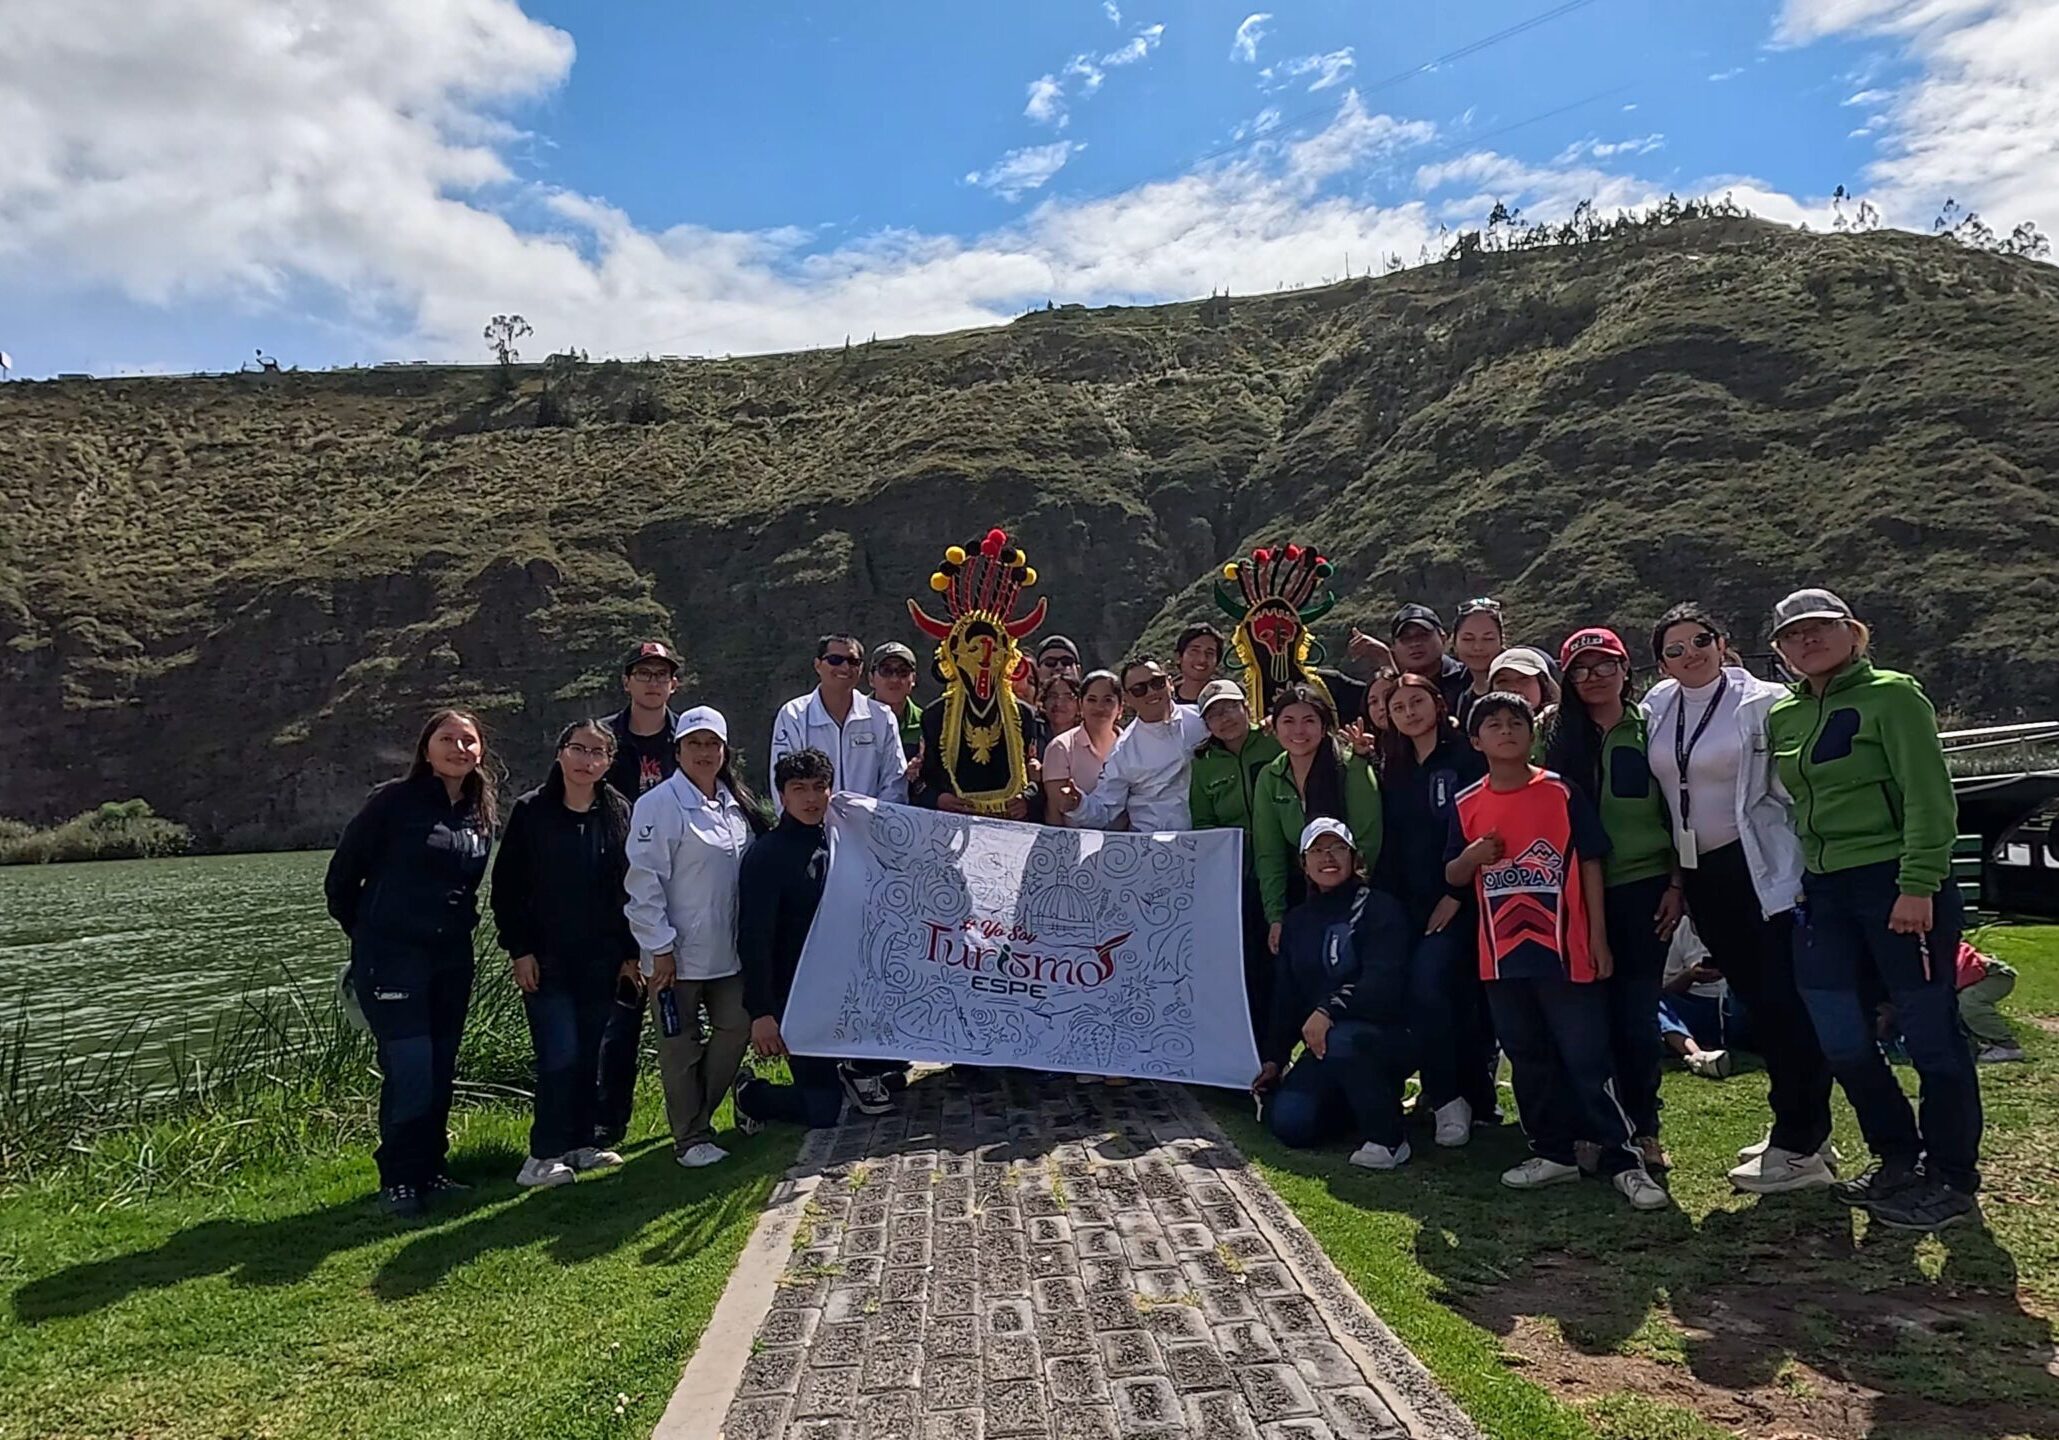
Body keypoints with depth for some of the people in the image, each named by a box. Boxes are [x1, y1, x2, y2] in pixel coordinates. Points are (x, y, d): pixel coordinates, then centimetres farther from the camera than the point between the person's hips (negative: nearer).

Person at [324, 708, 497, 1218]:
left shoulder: (482, 814, 7)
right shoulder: (394, 801, -9)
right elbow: (341, 878, -2)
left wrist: (459, 926, 14)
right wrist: (369, 933, 8)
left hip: (452, 960, 6)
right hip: (392, 958, -5)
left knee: (441, 1072, 11)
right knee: (410, 1074, -7)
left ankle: (430, 1170, 25)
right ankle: (398, 1180, 9)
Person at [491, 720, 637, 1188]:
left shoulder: (619, 814, 4)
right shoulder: (530, 812, -3)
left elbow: (629, 888, 7)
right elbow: (506, 887, -2)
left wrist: (630, 951, 5)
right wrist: (519, 949, -7)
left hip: (600, 960, 3)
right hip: (545, 959, -3)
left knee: (590, 1056, 9)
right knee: (561, 1056, -8)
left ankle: (579, 1144, 22)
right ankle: (544, 1155, 4)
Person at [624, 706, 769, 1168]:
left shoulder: (737, 804, 9)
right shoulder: (659, 805, -12)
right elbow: (644, 881, -15)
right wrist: (660, 948, -16)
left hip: (729, 950, 6)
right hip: (678, 952, -6)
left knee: (735, 1030, 9)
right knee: (681, 1045, 5)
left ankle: (695, 1118, 27)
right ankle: (691, 1138, 18)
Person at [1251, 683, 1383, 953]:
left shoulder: (1353, 768, -13)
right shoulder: (1269, 778, 0)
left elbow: (1368, 844, -14)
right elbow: (1268, 853, -2)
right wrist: (1275, 917, -11)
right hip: (1299, 895, 3)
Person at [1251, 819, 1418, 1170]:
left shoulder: (1378, 908, -6)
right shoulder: (1297, 921, 14)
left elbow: (1383, 982, -20)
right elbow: (1286, 999, 16)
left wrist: (1329, 1009, -31)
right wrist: (1273, 1058, 9)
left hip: (1388, 1037, -6)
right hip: (1322, 1045, 6)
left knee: (1341, 1040, -39)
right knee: (1287, 1124, -14)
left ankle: (1387, 1139, -17)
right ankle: (1373, 1099, 15)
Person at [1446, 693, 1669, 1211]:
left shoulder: (1561, 792, -3)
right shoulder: (1467, 805, 5)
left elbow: (1590, 862, -1)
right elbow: (1452, 875, 10)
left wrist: (1599, 937, -4)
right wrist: (1474, 855, -13)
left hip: (1564, 949, -4)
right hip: (1503, 954, 4)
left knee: (1588, 1060, -3)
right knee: (1528, 1060, 12)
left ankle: (1623, 1160, 6)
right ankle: (1554, 1153, 24)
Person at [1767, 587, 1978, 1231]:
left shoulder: (1892, 695, -6)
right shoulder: (1781, 716, 12)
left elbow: (1930, 796, -12)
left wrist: (1917, 884, -19)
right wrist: (1792, 879, 12)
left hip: (1898, 884, -6)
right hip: (1823, 891, 6)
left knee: (1930, 1032, 3)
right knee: (1840, 1040, 10)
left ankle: (1950, 1177, 18)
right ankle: (1897, 1158, 29)